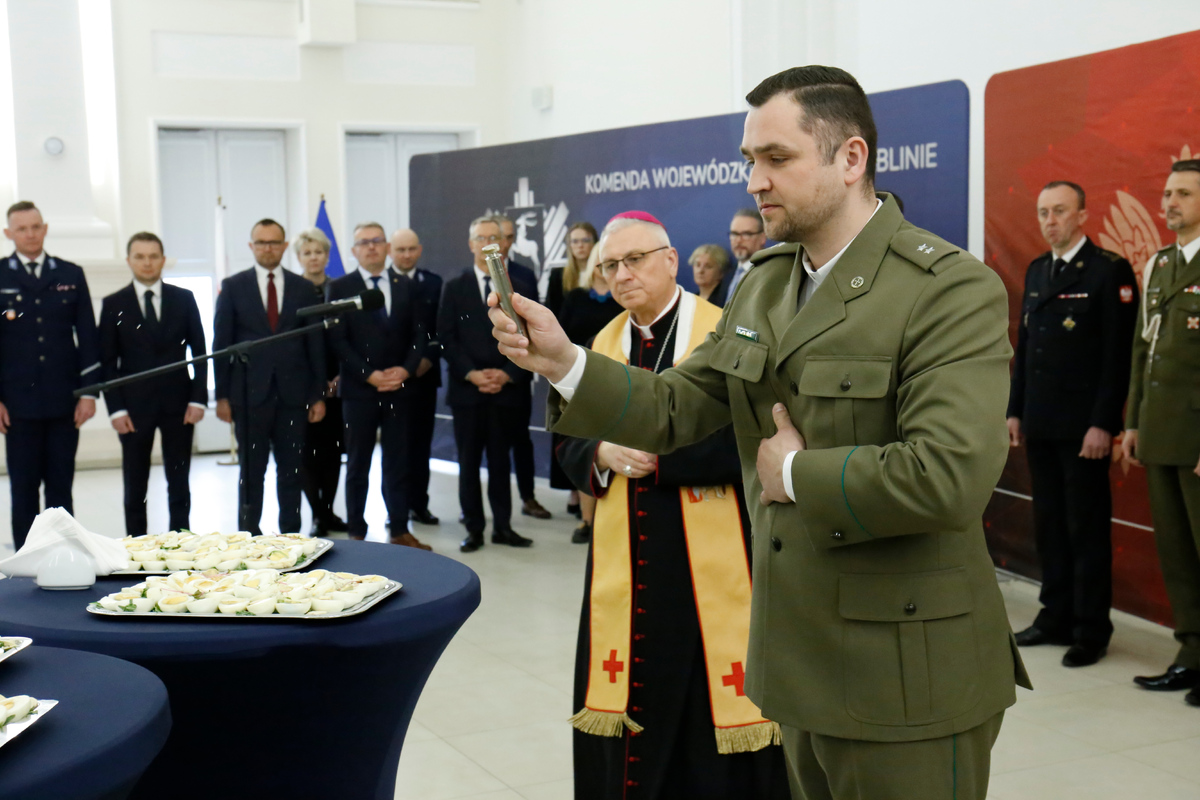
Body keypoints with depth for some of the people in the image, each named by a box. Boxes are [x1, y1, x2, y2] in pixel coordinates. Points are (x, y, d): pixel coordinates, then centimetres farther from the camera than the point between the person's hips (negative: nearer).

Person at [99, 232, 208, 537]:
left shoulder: (184, 299, 6)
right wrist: (116, 408, -7)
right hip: (134, 406, -1)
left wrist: (198, 398, -3)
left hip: (178, 404, 1)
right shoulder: (114, 304, 3)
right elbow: (107, 361, 1)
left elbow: (199, 352, 6)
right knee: (135, 487, 4)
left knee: (179, 484, 6)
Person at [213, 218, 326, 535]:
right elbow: (221, 343, 2)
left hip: (293, 392, 1)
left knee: (291, 468, 6)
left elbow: (315, 343, 7)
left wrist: (318, 394, 2)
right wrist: (222, 395, -3)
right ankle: (249, 534, 12)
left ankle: (291, 533, 14)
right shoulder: (233, 286, 3)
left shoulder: (302, 288, 7)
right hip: (250, 391, -1)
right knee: (251, 470, 5)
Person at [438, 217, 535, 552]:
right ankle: (474, 528, 10)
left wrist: (507, 374, -9)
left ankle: (502, 526, 13)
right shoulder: (454, 287, 6)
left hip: (507, 390, 0)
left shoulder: (521, 289, 8)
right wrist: (472, 374, -11)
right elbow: (446, 339, 0)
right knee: (469, 462, 3)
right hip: (466, 390, 0)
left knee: (500, 460, 6)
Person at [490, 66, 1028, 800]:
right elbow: (677, 408, 7)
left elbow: (950, 476, -29)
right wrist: (566, 364, -8)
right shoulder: (765, 284, 9)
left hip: (905, 674, -7)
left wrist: (798, 474, -17)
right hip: (802, 657, 7)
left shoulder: (952, 291, -17)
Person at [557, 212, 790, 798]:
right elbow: (570, 445, 12)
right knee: (631, 706, 8)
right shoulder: (602, 344, 11)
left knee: (707, 704, 1)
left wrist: (656, 456, -18)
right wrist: (603, 453, -9)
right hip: (625, 564, 5)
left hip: (710, 561, -5)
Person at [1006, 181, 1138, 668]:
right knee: (1049, 526, 12)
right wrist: (1015, 411, 12)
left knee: (1087, 530, 1)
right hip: (1040, 426, 7)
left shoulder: (1110, 271, -8)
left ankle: (1092, 631, 10)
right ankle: (1056, 618, 22)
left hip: (1083, 427, -7)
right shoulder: (1036, 271, 14)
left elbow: (1119, 354, -12)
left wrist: (1103, 424, -16)